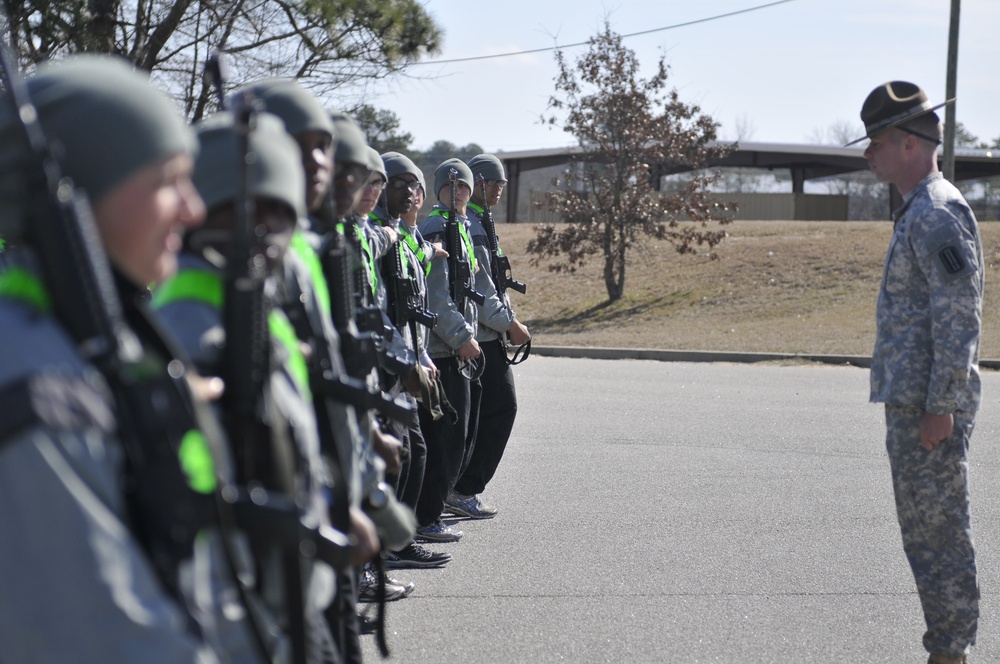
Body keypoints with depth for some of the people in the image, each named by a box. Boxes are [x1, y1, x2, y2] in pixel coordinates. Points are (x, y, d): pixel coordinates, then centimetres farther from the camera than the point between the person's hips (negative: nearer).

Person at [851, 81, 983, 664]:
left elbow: (958, 318, -21)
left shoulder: (938, 214, -16)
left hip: (930, 407, -11)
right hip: (913, 401, 11)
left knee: (938, 535, -4)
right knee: (927, 531, 15)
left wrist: (939, 408, -22)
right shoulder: (921, 211, 17)